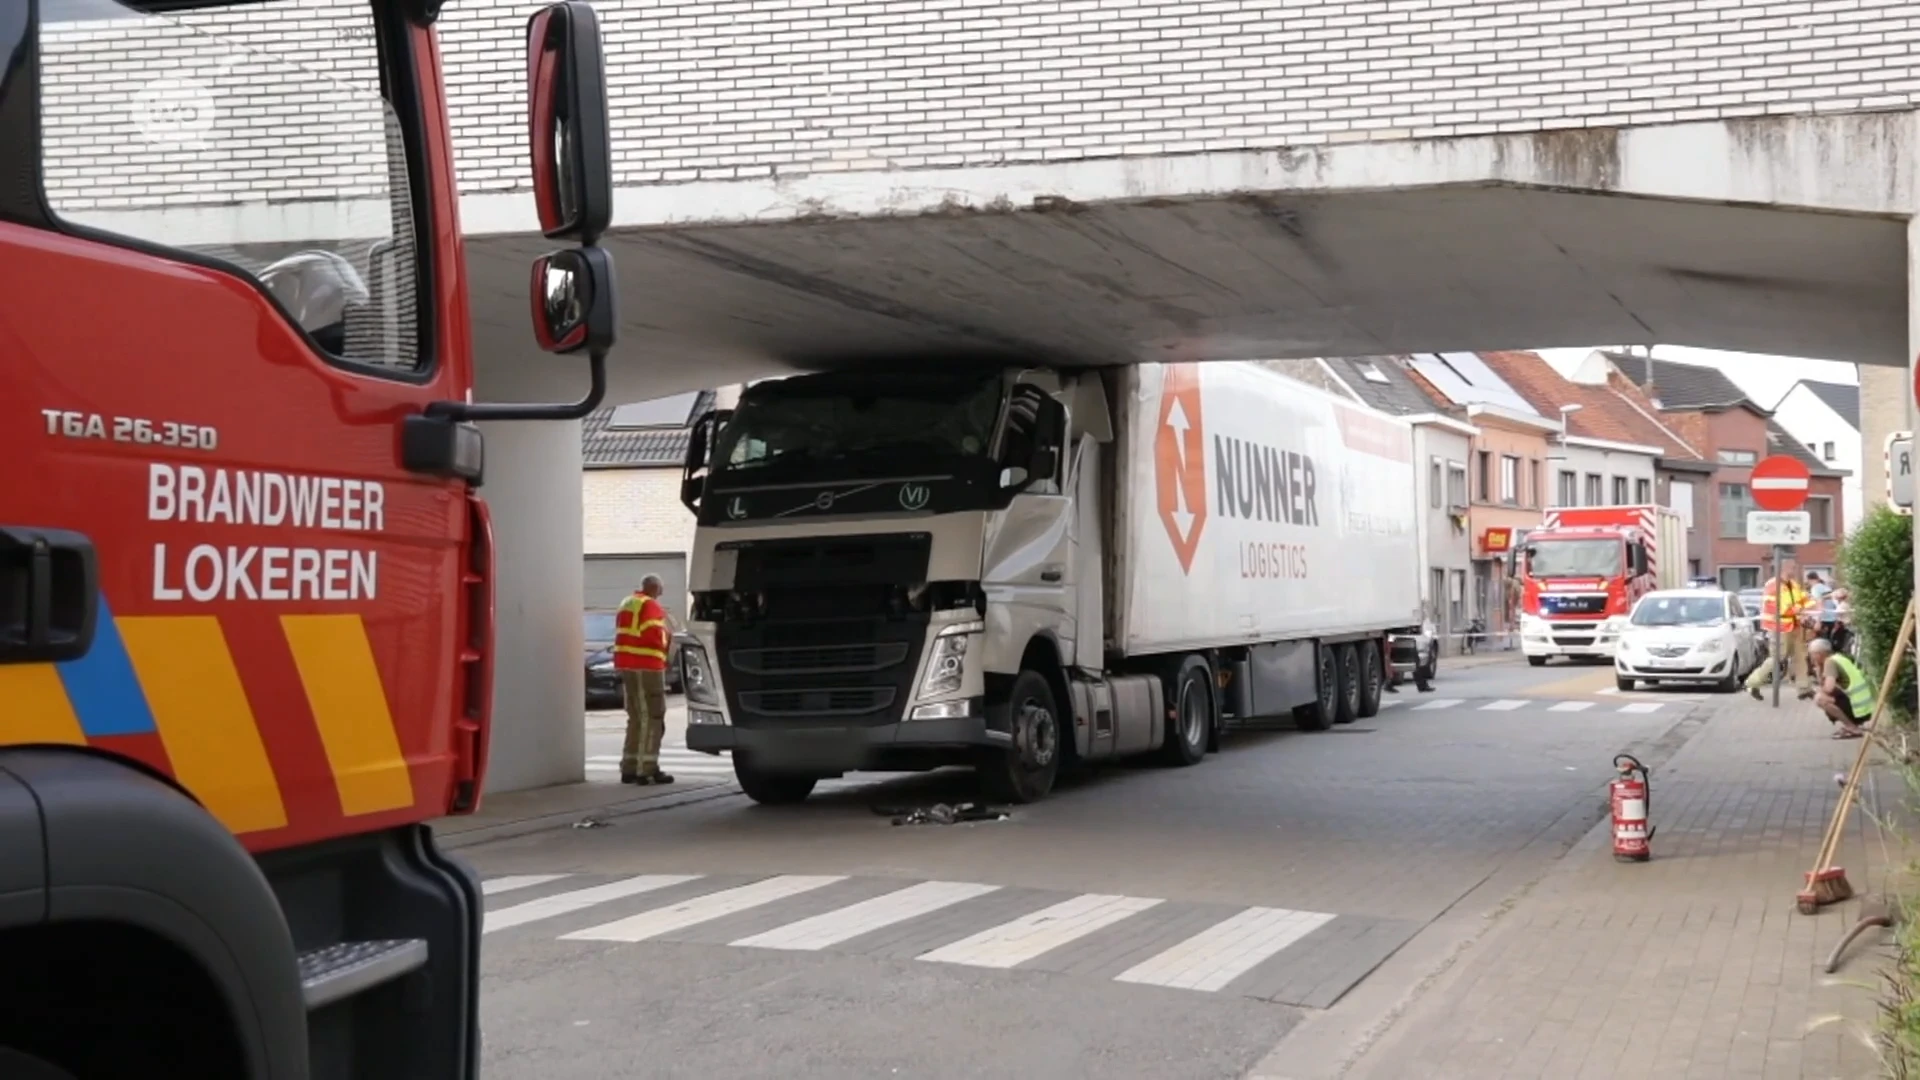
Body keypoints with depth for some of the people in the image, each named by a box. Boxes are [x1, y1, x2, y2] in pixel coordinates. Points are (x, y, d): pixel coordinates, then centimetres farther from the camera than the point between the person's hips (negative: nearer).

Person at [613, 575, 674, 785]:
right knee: (652, 718, -7)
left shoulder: (626, 605, 19)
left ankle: (629, 768, 15)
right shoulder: (651, 606, -9)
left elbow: (624, 635, 17)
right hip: (646, 666, -9)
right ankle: (648, 769, -12)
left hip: (625, 665, 9)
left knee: (636, 718, 16)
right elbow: (654, 635, -20)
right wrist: (666, 642, 0)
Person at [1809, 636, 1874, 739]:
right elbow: (1824, 685, 25)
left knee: (1820, 698, -19)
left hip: (1858, 709, -10)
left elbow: (1828, 688, -24)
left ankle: (1852, 728, -10)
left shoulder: (1830, 662, -10)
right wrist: (1820, 667, 15)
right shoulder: (1839, 658, 18)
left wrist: (1817, 691, -4)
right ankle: (1853, 725, 15)